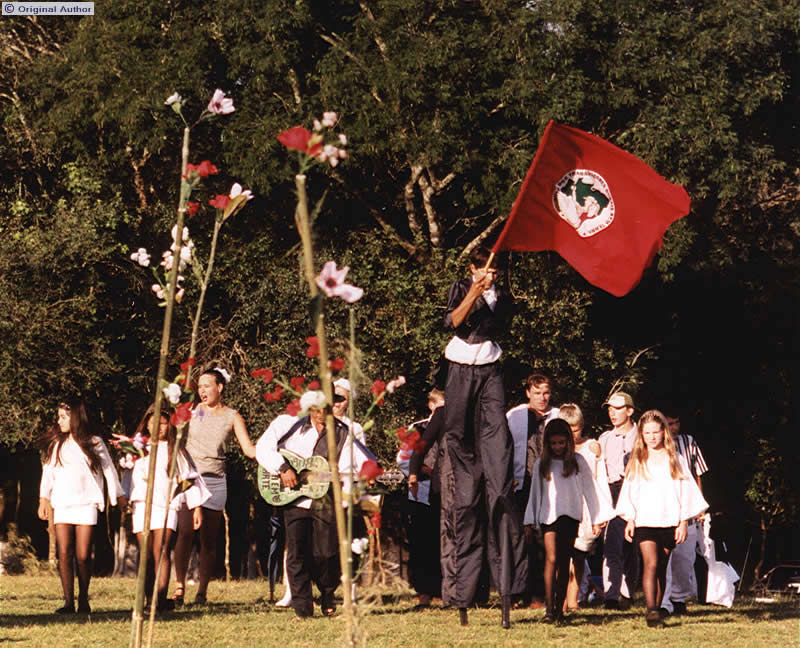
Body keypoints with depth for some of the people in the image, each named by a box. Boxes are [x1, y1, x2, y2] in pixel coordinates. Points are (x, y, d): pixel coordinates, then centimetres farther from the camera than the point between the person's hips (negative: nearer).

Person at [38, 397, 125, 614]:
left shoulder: (94, 443, 7)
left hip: (86, 504, -2)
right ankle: (68, 602, -7)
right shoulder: (56, 444, 12)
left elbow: (109, 470, 13)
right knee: (64, 554, -6)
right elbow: (48, 472, 12)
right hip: (62, 505, 2)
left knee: (82, 556, -6)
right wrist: (43, 499, 5)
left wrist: (118, 495, 17)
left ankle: (83, 600, 7)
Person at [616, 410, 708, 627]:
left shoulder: (673, 460, 9)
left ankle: (658, 608, 16)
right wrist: (629, 520, 2)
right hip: (644, 522, -1)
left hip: (668, 522, 1)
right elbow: (629, 492, 10)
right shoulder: (637, 461, 10)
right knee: (650, 563, -18)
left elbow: (685, 491, 8)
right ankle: (650, 609, -28)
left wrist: (683, 522, 3)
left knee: (661, 568, 7)